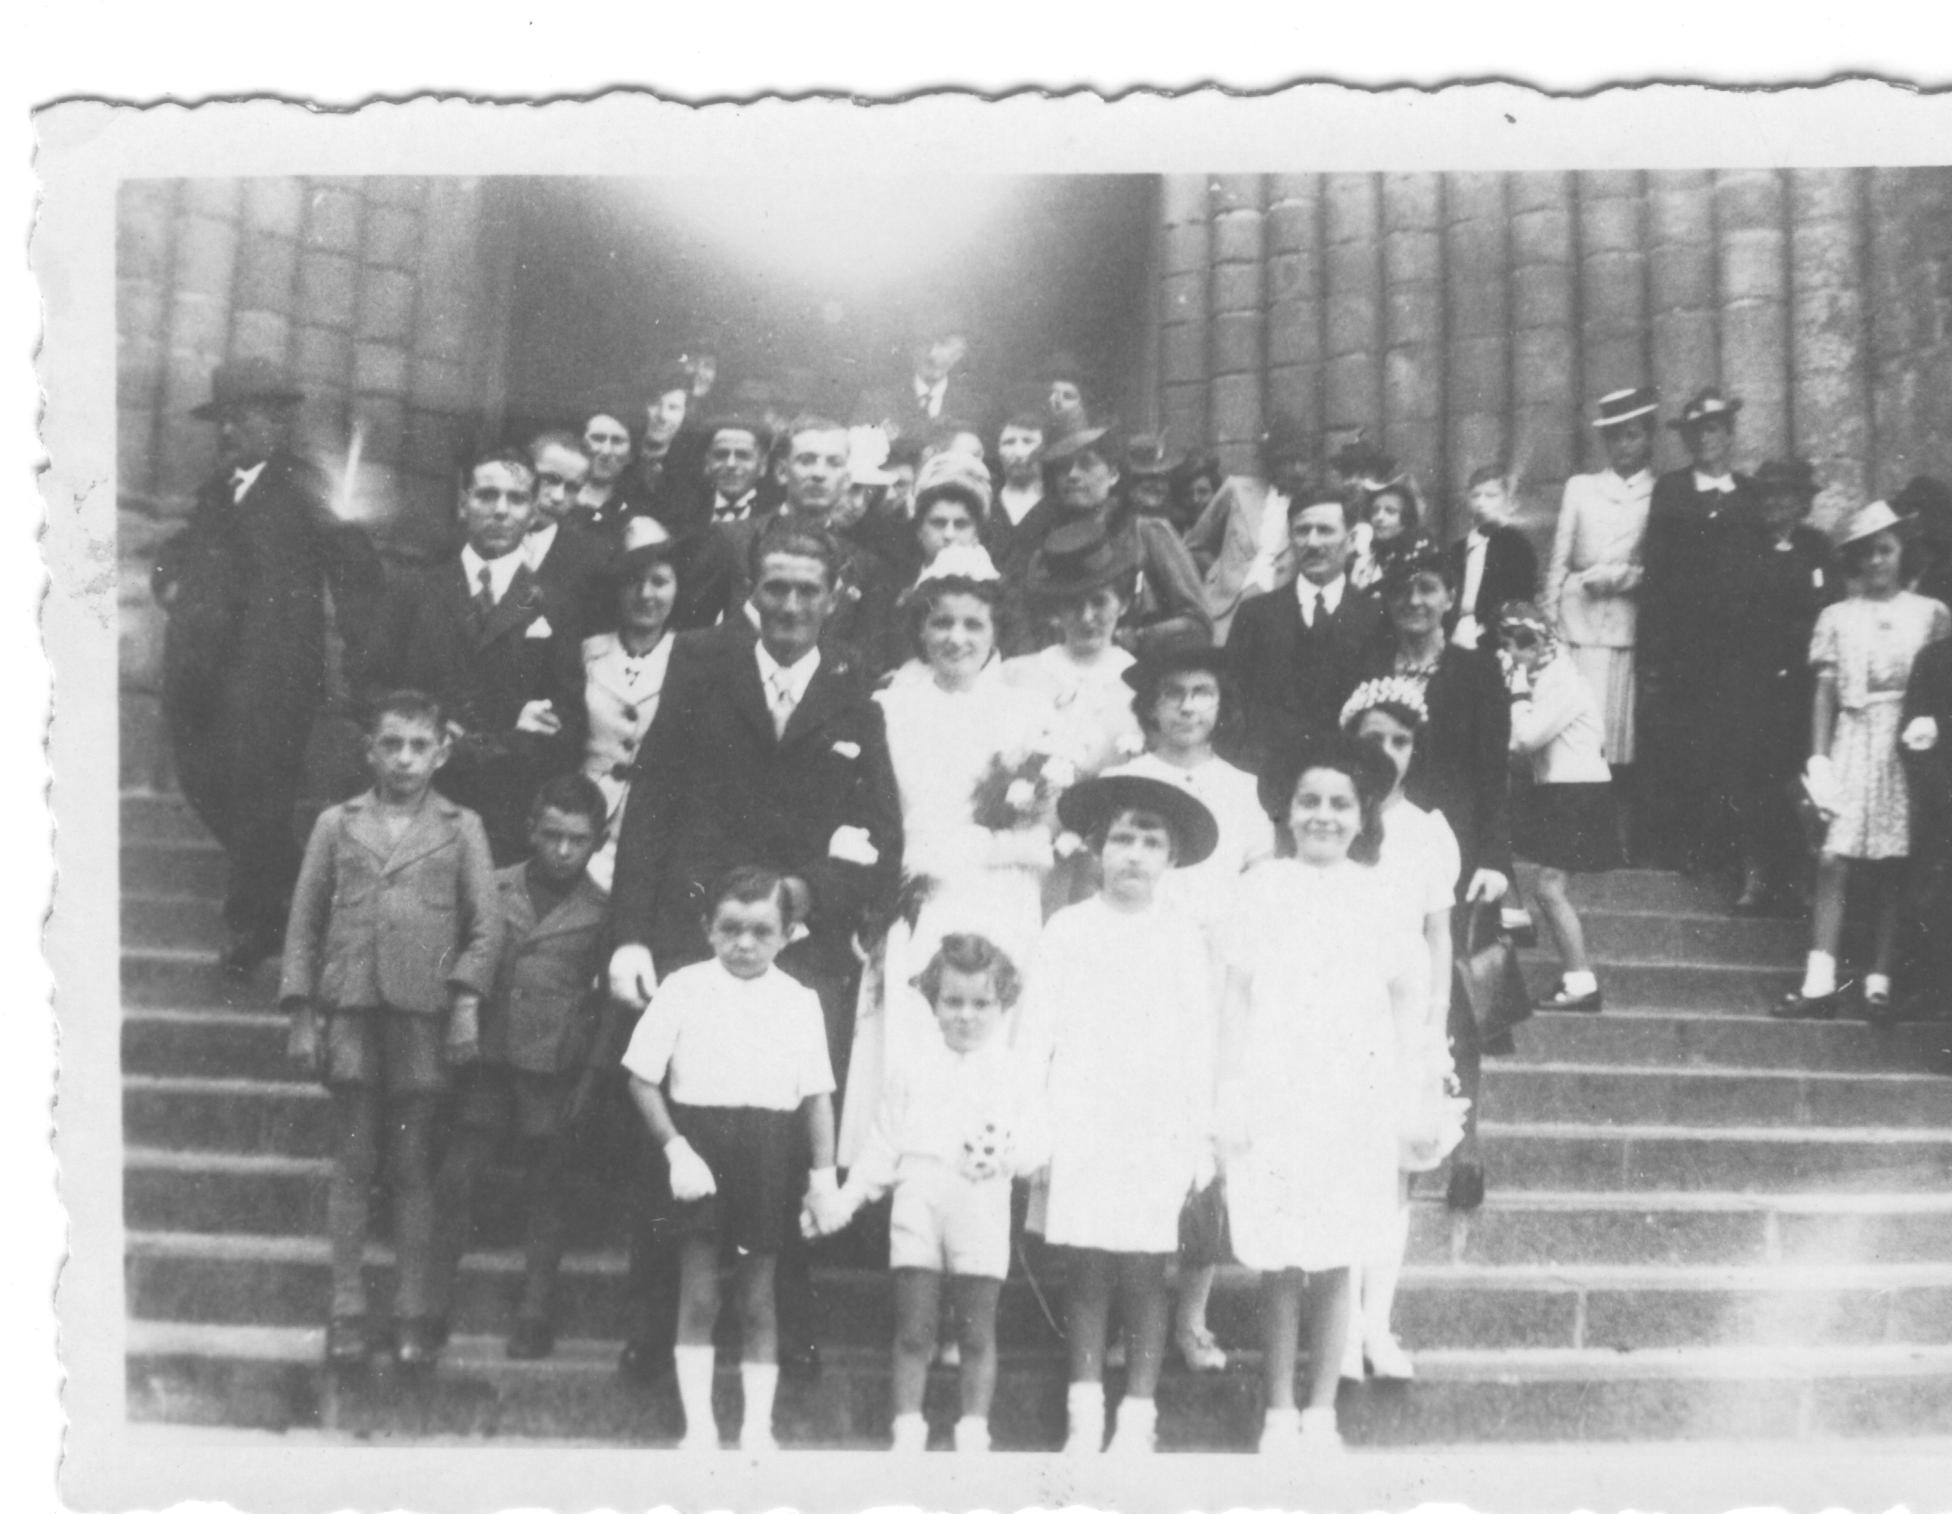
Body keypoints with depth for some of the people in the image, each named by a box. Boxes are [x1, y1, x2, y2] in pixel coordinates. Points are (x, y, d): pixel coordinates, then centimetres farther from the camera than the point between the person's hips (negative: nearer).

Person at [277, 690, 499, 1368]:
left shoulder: (461, 829, 6)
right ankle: (348, 1312, 11)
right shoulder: (336, 824, 9)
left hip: (423, 1014, -1)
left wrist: (466, 1005, -7)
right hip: (349, 1012, 1)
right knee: (352, 1165, 5)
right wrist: (301, 1016, 3)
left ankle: (414, 1314, 9)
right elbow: (303, 922, 9)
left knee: (414, 1168, 3)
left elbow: (483, 927, 3)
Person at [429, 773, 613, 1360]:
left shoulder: (603, 910, 0)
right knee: (453, 1181, 0)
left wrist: (592, 1075, -3)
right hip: (486, 1065, 2)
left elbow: (614, 1003, 2)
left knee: (544, 1196, 5)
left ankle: (534, 1318, 14)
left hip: (554, 1071, -1)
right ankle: (432, 1307, 10)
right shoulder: (493, 891, 5)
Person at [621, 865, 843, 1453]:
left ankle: (758, 1427, 17)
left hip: (767, 1157, 1)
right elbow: (642, 1080, -2)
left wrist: (823, 1175, -2)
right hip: (699, 1146, -1)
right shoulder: (683, 989, -2)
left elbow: (817, 1096, 4)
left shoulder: (799, 1002, 3)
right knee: (698, 1295, 3)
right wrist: (676, 1150, -11)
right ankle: (699, 1424, 12)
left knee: (758, 1299, 8)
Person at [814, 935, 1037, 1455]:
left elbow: (1032, 1146, 0)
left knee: (977, 1334, 6)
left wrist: (1008, 1154, -21)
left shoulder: (1011, 1074, 4)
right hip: (918, 1210, 1)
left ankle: (973, 1433, 16)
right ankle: (908, 1432, 14)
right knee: (912, 1332, 5)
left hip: (982, 1212, -1)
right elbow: (883, 1147, 10)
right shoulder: (915, 1074, 7)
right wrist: (846, 1198, 4)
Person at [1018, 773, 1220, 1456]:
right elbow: (1037, 1030, 5)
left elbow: (1199, 1040, 6)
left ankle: (1137, 1416, 8)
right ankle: (1084, 1418, 10)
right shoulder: (1066, 929, 3)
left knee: (1143, 1273, 0)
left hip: (1155, 1132, 0)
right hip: (1078, 1126, 0)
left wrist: (1201, 1135, 5)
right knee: (1084, 1271, 3)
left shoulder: (1182, 937, 4)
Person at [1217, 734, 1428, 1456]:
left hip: (1352, 1104, 1)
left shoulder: (1378, 895, 4)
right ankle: (1279, 1414, 11)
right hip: (1272, 1098, -1)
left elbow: (1406, 1000, 8)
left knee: (1334, 1264, 4)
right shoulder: (1263, 887, 2)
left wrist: (1406, 1097, 5)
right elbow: (1237, 996, 3)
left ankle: (1321, 1413, 14)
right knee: (1277, 1266, 1)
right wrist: (1229, 1095, 0)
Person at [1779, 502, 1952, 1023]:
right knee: (1833, 860, -8)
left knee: (1890, 870, -1)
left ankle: (1878, 985, 3)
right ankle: (1820, 984, -9)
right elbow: (1824, 692, 7)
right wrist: (1818, 758, -2)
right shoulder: (1837, 617, 11)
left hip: (1906, 746, -1)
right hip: (1850, 743, 1)